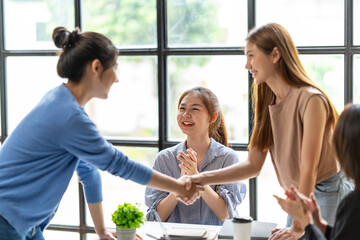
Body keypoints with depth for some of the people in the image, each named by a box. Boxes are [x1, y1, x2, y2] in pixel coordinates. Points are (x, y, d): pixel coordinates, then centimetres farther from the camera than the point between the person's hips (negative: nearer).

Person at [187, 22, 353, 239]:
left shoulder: (310, 100, -20)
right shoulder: (267, 103, 5)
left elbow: (309, 168, -23)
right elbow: (253, 164, 4)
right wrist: (202, 179, -7)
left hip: (329, 196, -7)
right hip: (299, 198, 7)